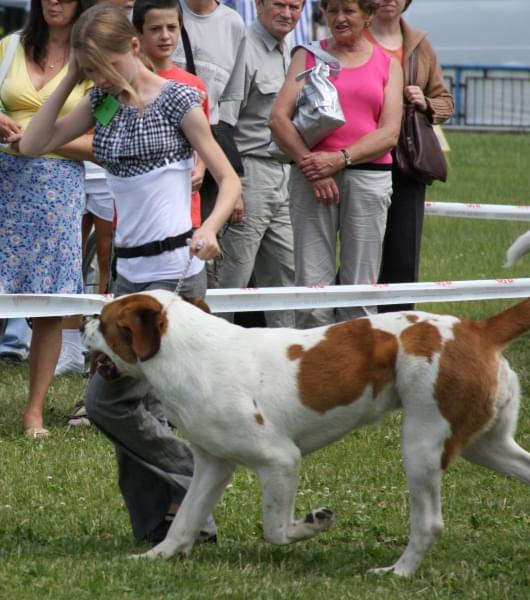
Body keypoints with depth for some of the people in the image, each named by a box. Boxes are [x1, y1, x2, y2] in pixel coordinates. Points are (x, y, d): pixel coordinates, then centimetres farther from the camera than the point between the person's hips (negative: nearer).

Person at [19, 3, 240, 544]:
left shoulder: (177, 100, -7)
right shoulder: (103, 102, 10)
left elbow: (229, 179, -6)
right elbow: (33, 144, 8)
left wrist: (209, 228, -25)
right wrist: (68, 81, 1)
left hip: (174, 271, -7)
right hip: (129, 271, 7)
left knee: (107, 399, -10)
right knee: (140, 405, 7)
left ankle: (194, 492, 1)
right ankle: (159, 529, 12)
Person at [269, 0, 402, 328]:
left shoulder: (387, 64, 11)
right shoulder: (309, 56, 11)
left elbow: (389, 133, 1)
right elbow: (279, 117, 0)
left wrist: (340, 159, -12)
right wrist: (310, 166, -12)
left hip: (369, 175, 0)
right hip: (313, 176, 0)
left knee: (359, 287, 0)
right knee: (312, 286, -5)